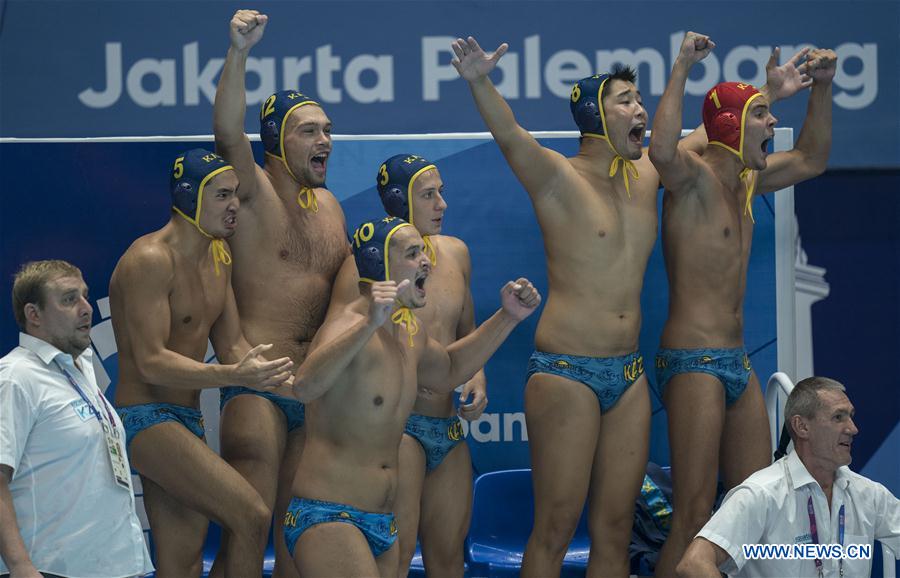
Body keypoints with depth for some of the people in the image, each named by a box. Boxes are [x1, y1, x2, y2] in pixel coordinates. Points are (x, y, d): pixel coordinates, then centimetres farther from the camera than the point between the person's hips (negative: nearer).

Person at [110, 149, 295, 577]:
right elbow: (151, 361, -23)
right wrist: (233, 376, -34)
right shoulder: (150, 260, -17)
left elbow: (231, 346, 14)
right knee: (251, 515, -22)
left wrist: (283, 380, -5)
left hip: (186, 423, 10)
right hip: (145, 417, -10)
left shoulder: (218, 256, 12)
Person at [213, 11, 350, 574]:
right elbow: (228, 135, -22)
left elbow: (344, 281, 25)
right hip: (258, 386, -7)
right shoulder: (256, 192, -3)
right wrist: (239, 53, -35)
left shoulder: (329, 205, 17)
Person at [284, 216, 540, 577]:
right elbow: (305, 387, -35)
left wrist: (508, 317, 26)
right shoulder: (348, 325, -15)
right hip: (326, 519, -9)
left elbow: (448, 370, 36)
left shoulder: (411, 333, 14)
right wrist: (369, 324, -45)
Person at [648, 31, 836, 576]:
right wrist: (681, 69, -29)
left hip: (738, 363, 9)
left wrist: (822, 87, 19)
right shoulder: (696, 175, -11)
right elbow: (663, 151, -35)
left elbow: (811, 159, 30)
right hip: (693, 361, -9)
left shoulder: (748, 179, 15)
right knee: (695, 513, -13)